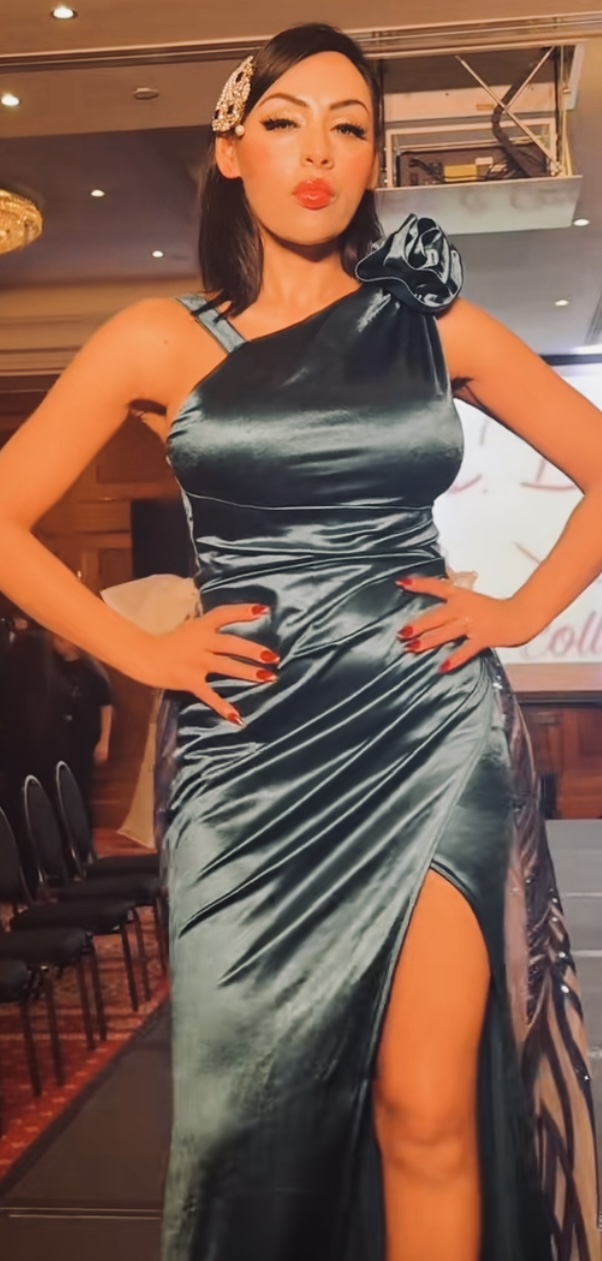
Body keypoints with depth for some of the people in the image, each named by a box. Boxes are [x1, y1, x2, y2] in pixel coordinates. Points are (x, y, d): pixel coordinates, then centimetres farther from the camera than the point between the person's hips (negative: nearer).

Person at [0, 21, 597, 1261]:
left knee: (428, 1109, -3)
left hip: (431, 733, 0)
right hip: (252, 752, 0)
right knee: (256, 1099, 7)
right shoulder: (160, 341, 5)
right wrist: (138, 650, -2)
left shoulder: (434, 324, 8)